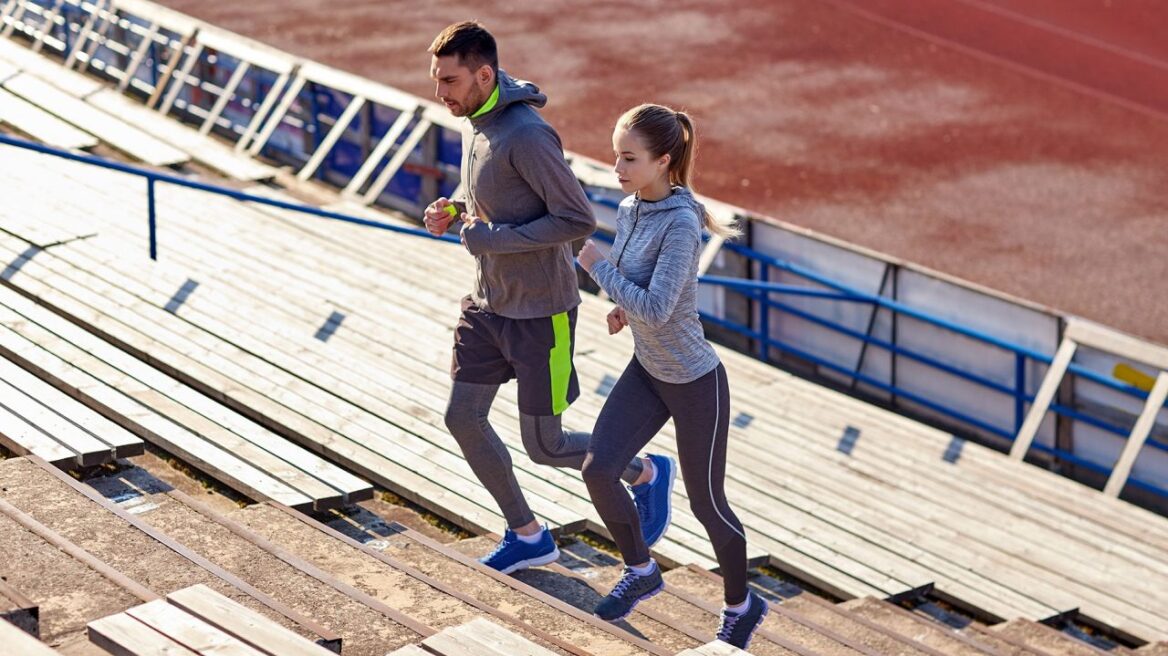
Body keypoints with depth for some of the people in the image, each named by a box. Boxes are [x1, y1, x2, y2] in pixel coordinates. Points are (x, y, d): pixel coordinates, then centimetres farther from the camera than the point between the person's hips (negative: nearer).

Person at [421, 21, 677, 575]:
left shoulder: (526, 136, -26)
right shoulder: (476, 122, 3)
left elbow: (578, 219, -24)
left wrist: (490, 238, -23)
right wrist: (452, 212, -1)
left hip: (541, 311, -9)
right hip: (489, 303, 9)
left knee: (544, 446, 1)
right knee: (463, 418, 8)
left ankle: (646, 474, 29)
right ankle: (527, 535, 26)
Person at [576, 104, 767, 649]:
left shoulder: (680, 224, -27)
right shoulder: (629, 211, -2)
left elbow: (656, 311, -32)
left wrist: (597, 266, -23)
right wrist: (622, 306, 1)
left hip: (695, 383, -7)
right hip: (647, 370, 7)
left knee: (707, 503, 7)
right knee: (597, 469, -4)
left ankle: (741, 606, 31)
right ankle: (640, 571, 20)